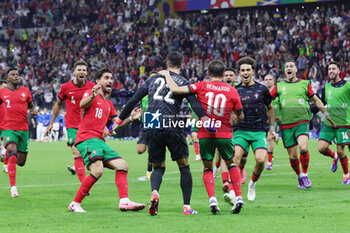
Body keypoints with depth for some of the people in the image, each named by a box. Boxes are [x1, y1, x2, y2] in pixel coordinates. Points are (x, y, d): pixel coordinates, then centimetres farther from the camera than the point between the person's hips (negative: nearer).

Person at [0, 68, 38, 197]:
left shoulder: (25, 91, 7)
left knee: (21, 161, 5)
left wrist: (33, 111, -1)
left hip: (23, 129, 3)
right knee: (12, 154, -23)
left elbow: (30, 105, 21)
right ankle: (13, 187, -21)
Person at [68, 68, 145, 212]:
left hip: (100, 141, 9)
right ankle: (75, 204, -15)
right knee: (97, 170, -25)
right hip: (87, 139, -9)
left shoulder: (109, 104, 26)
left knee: (122, 165, -2)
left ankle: (124, 202, -9)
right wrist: (93, 96, -40)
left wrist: (130, 119, 4)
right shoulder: (90, 93, 3)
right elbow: (82, 105, -19)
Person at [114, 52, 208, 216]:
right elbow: (193, 102, -10)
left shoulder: (154, 79, 17)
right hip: (173, 127, -3)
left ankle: (154, 192, -17)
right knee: (184, 166, 10)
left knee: (158, 168, 14)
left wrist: (119, 121, 22)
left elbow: (133, 100, 16)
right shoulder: (182, 82, 7)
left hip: (153, 128, 3)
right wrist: (205, 119, -19)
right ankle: (187, 207, 5)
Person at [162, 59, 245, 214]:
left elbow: (175, 90, -10)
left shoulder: (202, 86, -3)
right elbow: (240, 116, 7)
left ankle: (212, 200, -7)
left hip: (205, 133, -1)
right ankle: (238, 198, 12)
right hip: (224, 133, 1)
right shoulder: (232, 91, 2)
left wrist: (167, 75, 6)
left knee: (207, 167, 13)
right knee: (231, 163, 22)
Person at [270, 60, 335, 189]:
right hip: (286, 125, 1)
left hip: (302, 122, -1)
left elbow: (316, 100, 20)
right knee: (293, 156, -1)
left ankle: (305, 175, -3)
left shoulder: (305, 84, 10)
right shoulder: (279, 86, 11)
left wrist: (327, 115, 24)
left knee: (303, 148, -24)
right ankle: (299, 176, 25)